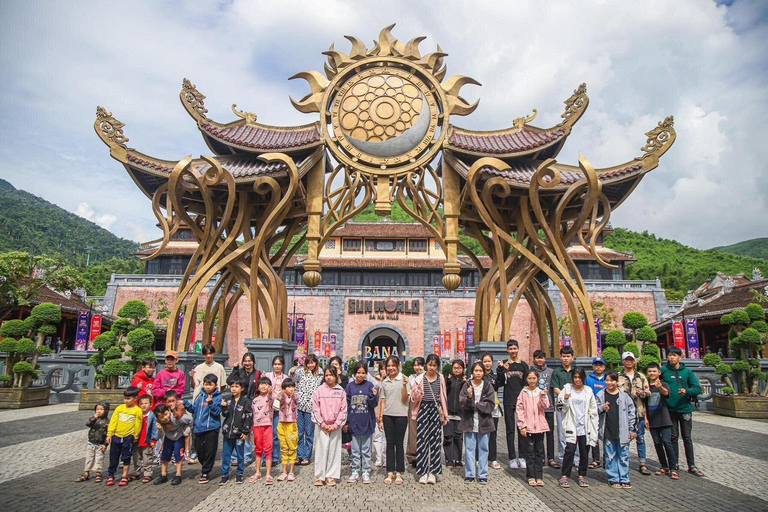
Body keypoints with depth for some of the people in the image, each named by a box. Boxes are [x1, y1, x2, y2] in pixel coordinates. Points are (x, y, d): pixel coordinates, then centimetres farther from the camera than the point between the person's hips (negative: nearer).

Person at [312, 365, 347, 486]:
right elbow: (315, 409, -1)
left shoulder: (341, 391, 2)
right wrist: (322, 424, -6)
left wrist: (336, 425, -6)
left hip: (335, 426, 1)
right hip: (322, 426, -1)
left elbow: (343, 410, 1)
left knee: (334, 450, 4)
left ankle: (331, 476, 14)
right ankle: (319, 476, 10)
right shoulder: (319, 390, 0)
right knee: (321, 450, -1)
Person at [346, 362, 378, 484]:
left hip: (367, 422, -1)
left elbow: (374, 404, -4)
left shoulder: (370, 385, -3)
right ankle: (355, 472, 22)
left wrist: (374, 396, -24)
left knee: (366, 450, 9)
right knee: (355, 450, 11)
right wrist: (346, 422, 2)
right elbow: (346, 404, 4)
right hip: (354, 422, 1)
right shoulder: (350, 386, 1)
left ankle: (366, 473, 18)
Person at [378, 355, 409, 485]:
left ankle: (399, 473, 11)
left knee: (399, 444, 2)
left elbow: (405, 400, -7)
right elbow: (383, 401, 11)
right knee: (390, 443, 6)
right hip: (387, 415, 3)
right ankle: (390, 472, 13)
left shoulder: (404, 379, -3)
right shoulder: (385, 382, 9)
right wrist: (380, 418, 7)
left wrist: (404, 386, -21)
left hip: (401, 415, -3)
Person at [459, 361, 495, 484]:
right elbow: (462, 404, -8)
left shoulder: (488, 386, 1)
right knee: (469, 448, 5)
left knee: (483, 448, 8)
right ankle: (469, 474, 15)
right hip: (469, 422, 0)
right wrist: (469, 398, -26)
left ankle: (483, 475, 18)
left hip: (484, 422, 1)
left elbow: (491, 405, -7)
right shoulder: (466, 385, -1)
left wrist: (475, 404, -11)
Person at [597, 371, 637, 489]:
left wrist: (633, 430, 1)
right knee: (610, 456, 7)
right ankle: (613, 479, 17)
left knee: (623, 456, 7)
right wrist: (602, 408, -16)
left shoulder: (624, 395, -1)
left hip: (622, 432, 0)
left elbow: (631, 412, 2)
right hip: (607, 432, 1)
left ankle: (624, 479, 18)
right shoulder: (601, 395, 1)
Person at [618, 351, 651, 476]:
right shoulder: (618, 377, 5)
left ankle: (643, 464, 13)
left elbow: (648, 392, 8)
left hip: (639, 411, 2)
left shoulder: (641, 377, 11)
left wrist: (642, 393, -12)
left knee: (640, 437, 6)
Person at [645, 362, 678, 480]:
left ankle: (673, 468, -2)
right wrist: (645, 418, 5)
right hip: (652, 421, 4)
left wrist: (660, 387, -50)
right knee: (657, 444, 8)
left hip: (664, 419, -4)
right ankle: (664, 467, 18)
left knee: (667, 443, -10)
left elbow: (666, 392, -28)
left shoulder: (664, 384, -4)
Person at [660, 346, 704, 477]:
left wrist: (687, 391, -20)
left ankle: (692, 466, 16)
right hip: (670, 410, 0)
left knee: (687, 438, 7)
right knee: (673, 437, 9)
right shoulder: (663, 370, -2)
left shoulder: (687, 371, -1)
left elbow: (698, 388, -2)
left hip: (685, 408, 0)